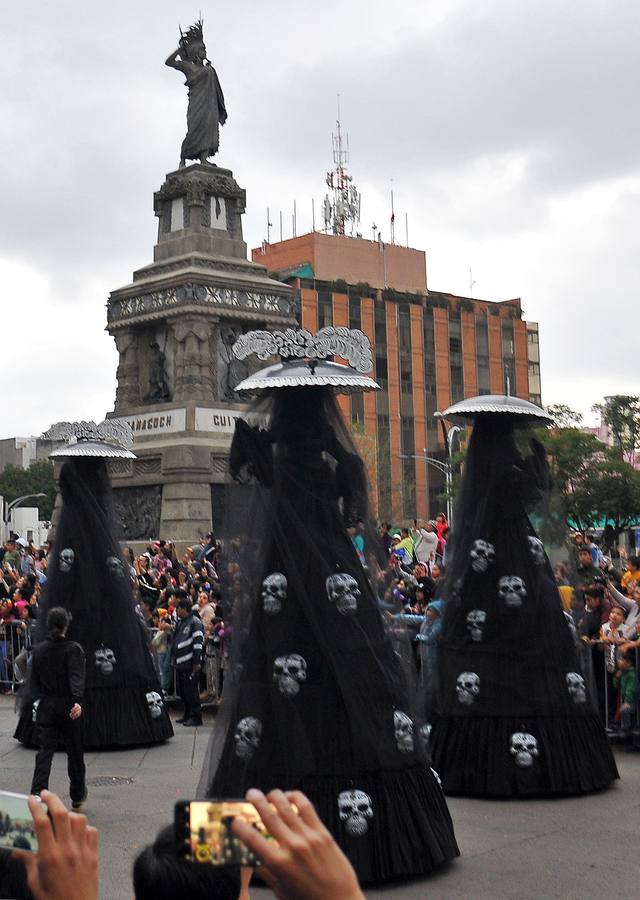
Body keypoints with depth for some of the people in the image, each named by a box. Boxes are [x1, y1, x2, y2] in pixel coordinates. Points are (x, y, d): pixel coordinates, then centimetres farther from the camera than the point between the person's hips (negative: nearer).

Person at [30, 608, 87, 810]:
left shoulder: (38, 650, 3)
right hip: (68, 707, -3)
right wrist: (78, 701, -32)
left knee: (44, 752, 2)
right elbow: (76, 677, -22)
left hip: (45, 707, 3)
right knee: (74, 752, 11)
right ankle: (77, 796, 24)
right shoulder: (73, 649, -10)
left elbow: (34, 679, 9)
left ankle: (37, 794, -13)